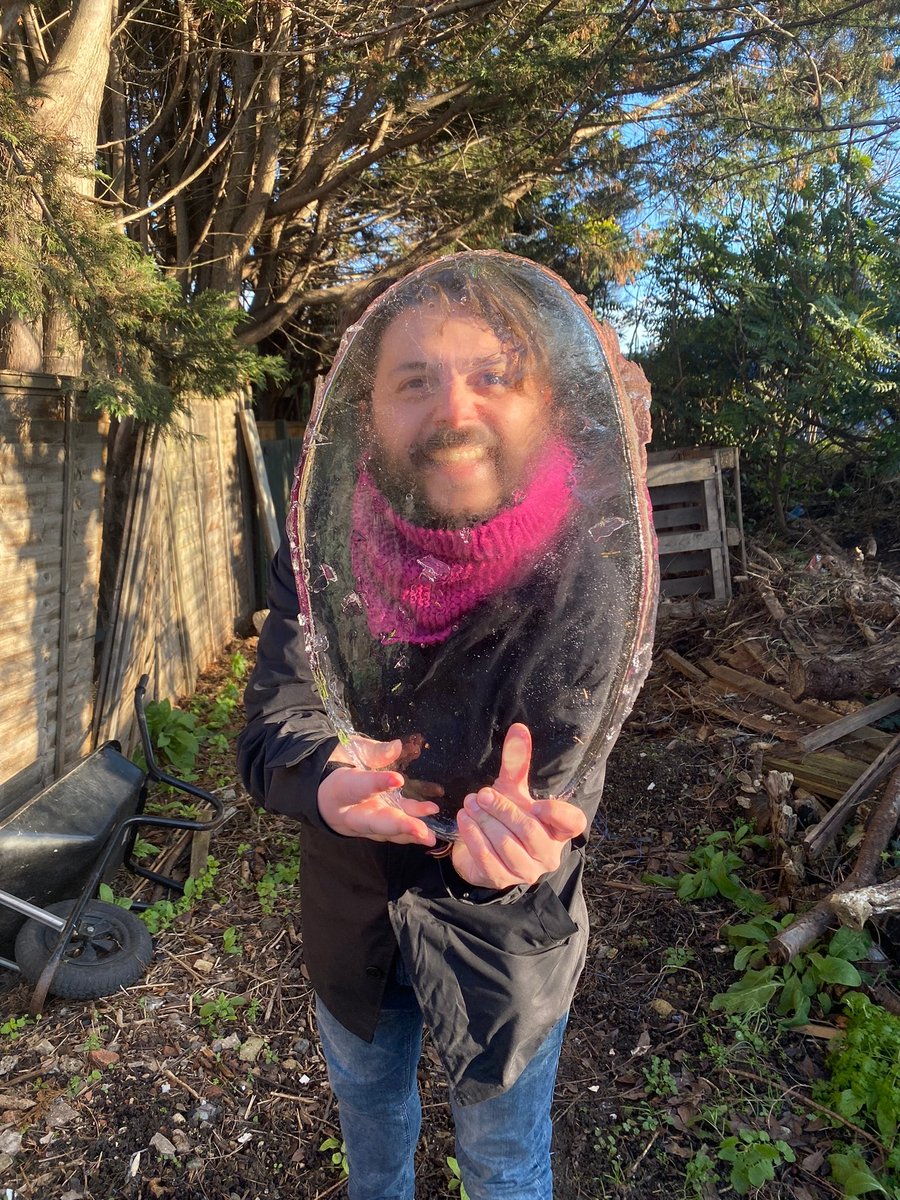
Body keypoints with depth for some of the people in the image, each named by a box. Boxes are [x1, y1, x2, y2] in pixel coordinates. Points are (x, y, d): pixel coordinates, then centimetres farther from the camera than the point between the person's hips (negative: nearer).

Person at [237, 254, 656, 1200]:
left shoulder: (588, 582, -26)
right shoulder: (326, 543, -16)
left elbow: (553, 800, -26)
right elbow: (268, 726, -18)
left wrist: (506, 839, -50)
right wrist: (326, 777, -42)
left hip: (500, 943, -3)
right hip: (349, 916, 4)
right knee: (365, 1098, 34)